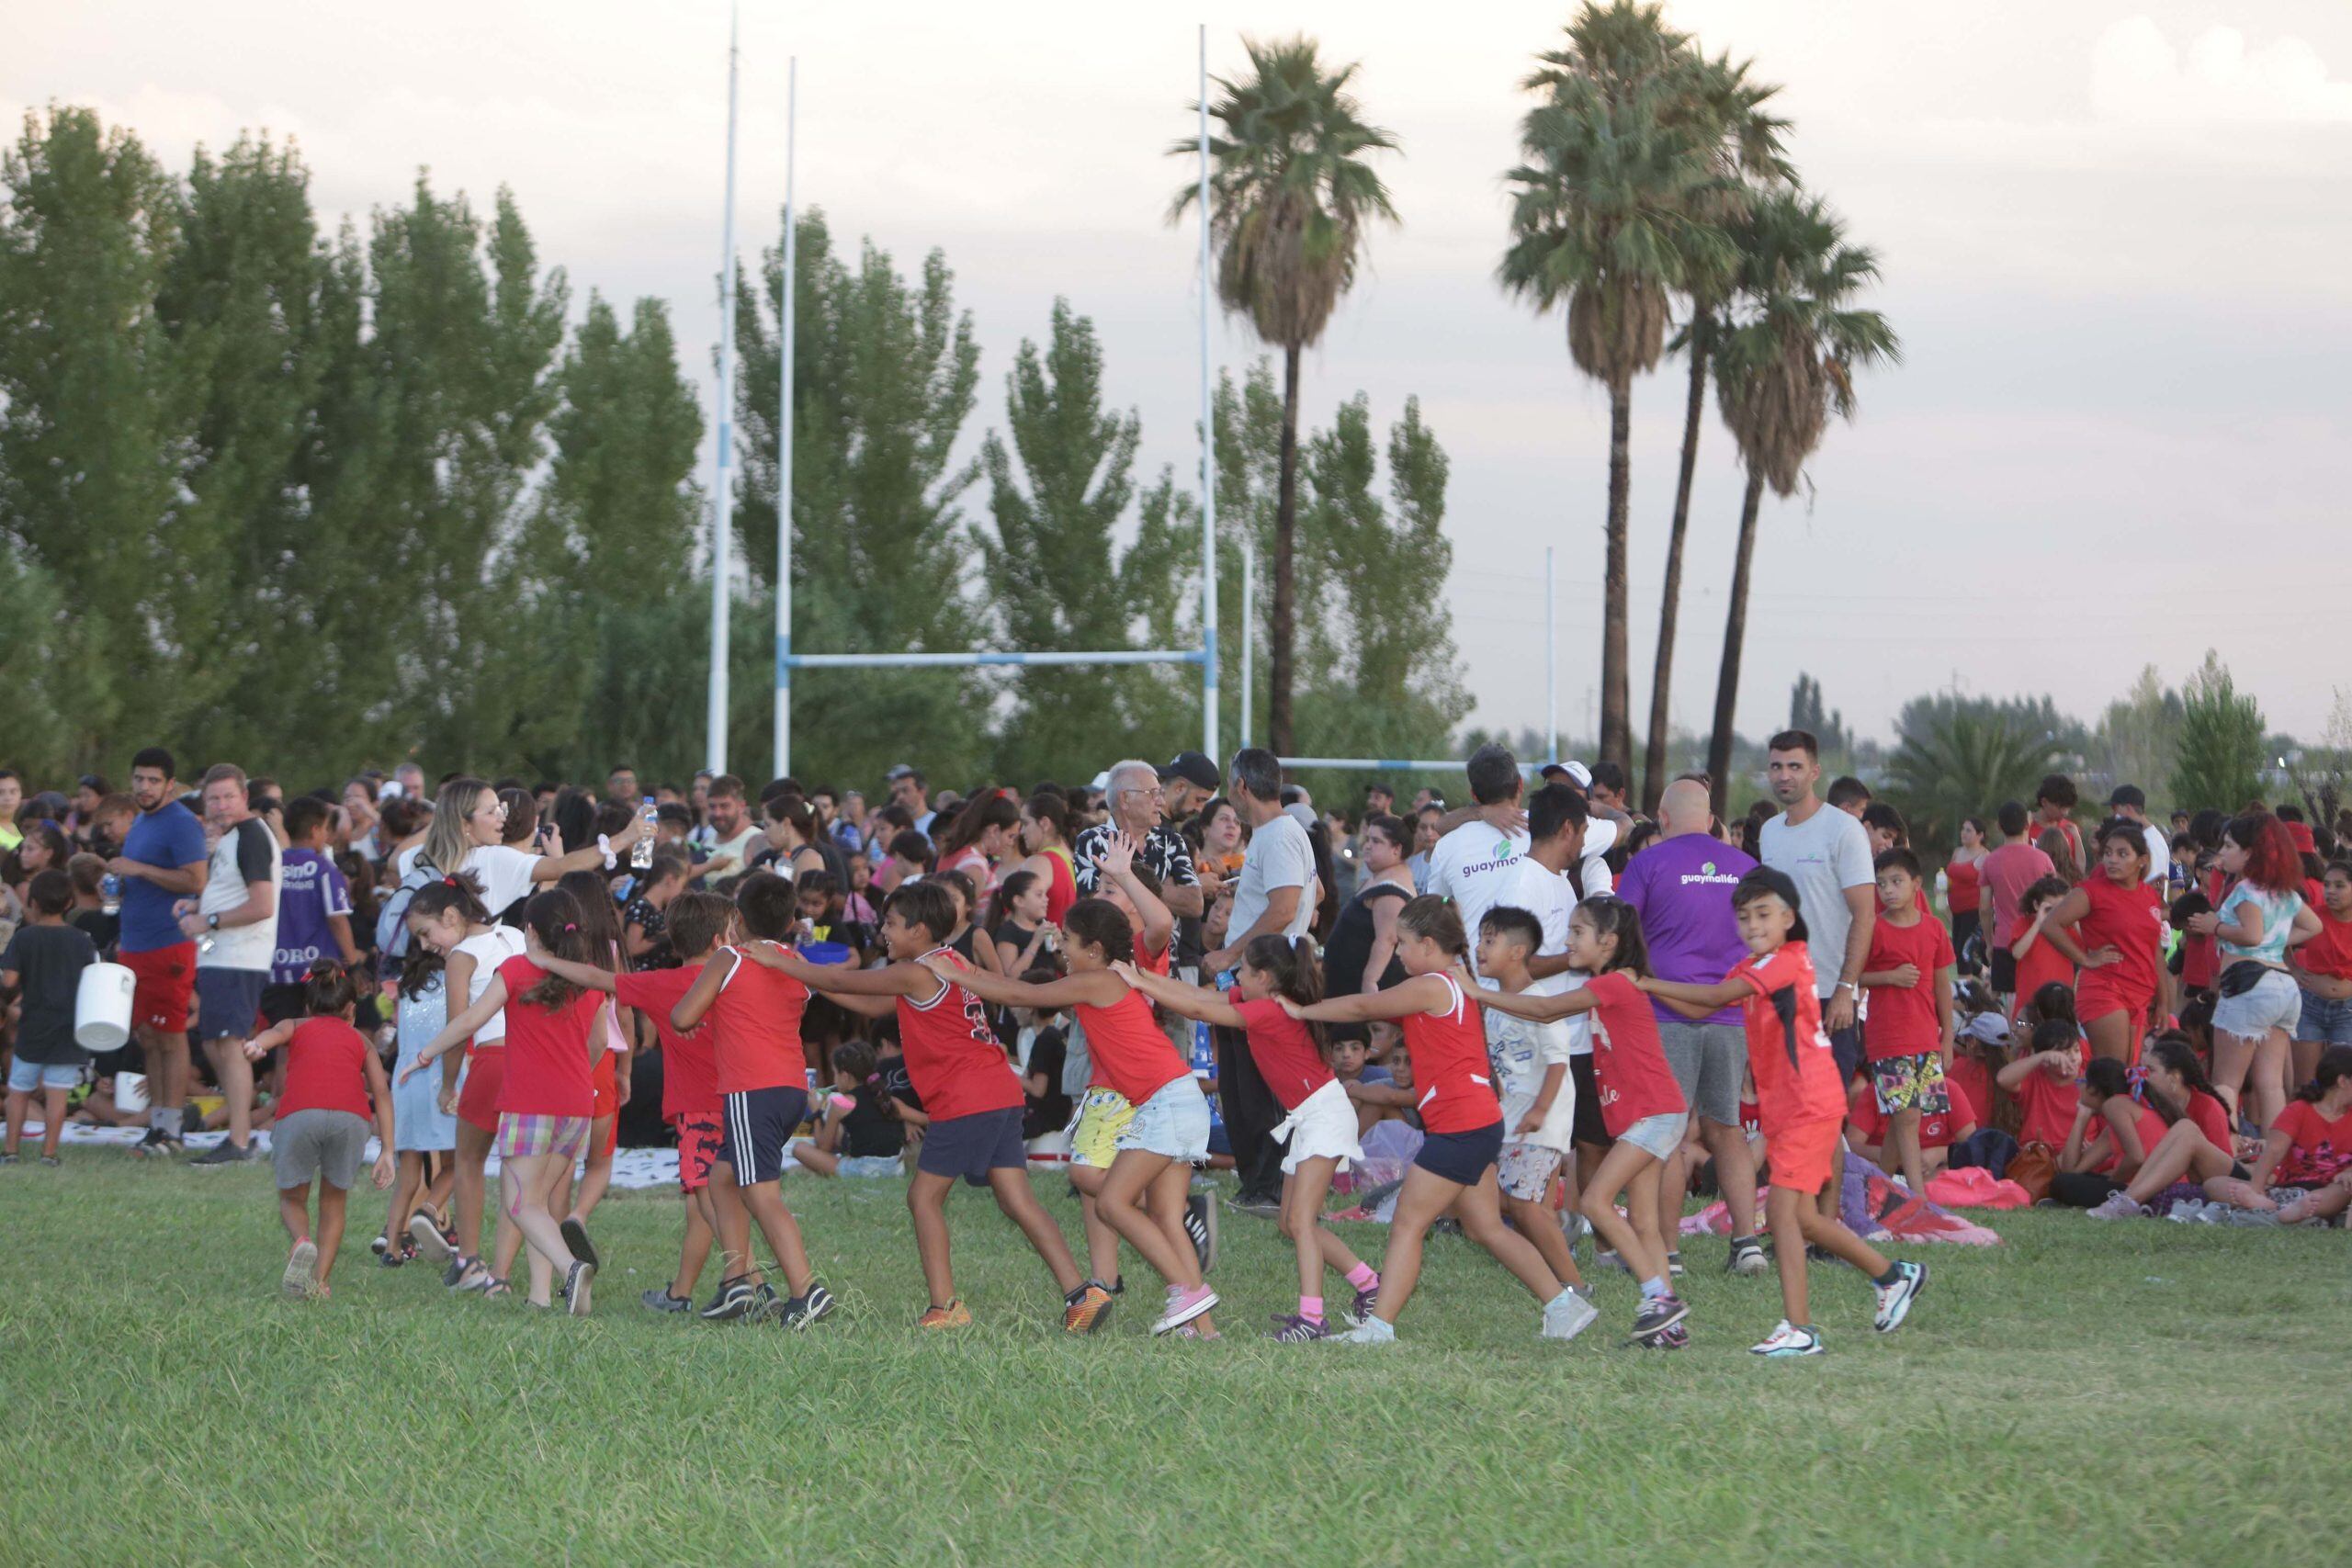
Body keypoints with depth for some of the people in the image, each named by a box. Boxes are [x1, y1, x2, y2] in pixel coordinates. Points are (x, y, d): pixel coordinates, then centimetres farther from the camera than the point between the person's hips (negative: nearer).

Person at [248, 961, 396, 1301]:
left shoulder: (296, 1027, 30)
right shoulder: (358, 1039, 32)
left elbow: (274, 1034, 4)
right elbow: (381, 1092, 19)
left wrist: (257, 1045, -18)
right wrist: (386, 1150, 14)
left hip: (299, 1114, -1)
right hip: (351, 1116, 1)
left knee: (292, 1199, 19)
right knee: (333, 1203, 22)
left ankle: (302, 1243, -12)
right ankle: (320, 1281, 8)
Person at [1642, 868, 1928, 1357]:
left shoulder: (1788, 960, -14)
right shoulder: (1754, 968, 15)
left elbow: (1719, 995, -22)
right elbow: (1700, 1009, 10)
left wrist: (1649, 984, -18)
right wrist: (1649, 988, -2)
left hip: (1809, 1105, -10)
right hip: (1782, 1108, 10)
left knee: (1783, 1210, -15)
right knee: (1802, 1217, 15)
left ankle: (1799, 1329, -16)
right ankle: (1893, 1276, 31)